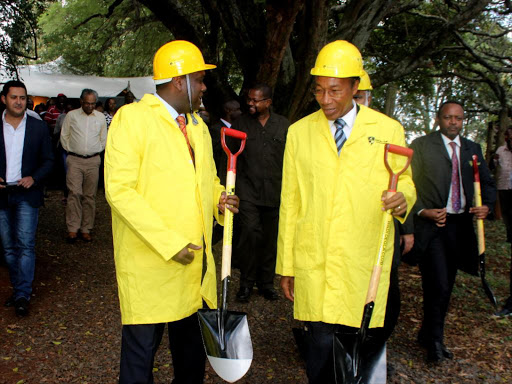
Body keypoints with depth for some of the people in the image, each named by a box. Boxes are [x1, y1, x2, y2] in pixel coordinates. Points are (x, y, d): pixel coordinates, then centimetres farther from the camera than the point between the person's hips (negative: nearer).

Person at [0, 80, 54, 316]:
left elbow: (48, 160, 6)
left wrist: (34, 178, -11)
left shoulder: (38, 127, 3)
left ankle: (22, 295, -1)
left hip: (26, 194, -2)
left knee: (26, 244, -8)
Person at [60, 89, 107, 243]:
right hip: (74, 160, -2)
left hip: (93, 161, 2)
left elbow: (104, 138, 18)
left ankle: (86, 229, 10)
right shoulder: (71, 115, 4)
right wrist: (70, 150, 7)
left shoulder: (100, 117, 9)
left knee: (90, 195, 3)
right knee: (74, 193, -11)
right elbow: (64, 136, 11)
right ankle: (72, 229, -6)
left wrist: (97, 151, 11)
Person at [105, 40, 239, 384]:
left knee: (193, 348, 17)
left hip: (197, 262, 7)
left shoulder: (197, 124, 15)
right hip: (150, 263, -7)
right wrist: (169, 242, -21)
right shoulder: (132, 118, -9)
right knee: (141, 348, 4)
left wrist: (219, 199, 1)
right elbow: (120, 189, -17)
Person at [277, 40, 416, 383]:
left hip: (364, 264, 0)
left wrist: (403, 198, -11)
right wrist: (286, 265, 8)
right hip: (312, 262, 1)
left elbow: (404, 180, 15)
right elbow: (290, 202, 10)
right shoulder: (299, 132, 8)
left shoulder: (388, 130, 5)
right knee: (321, 344, -1)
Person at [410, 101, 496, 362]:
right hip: (432, 224, -5)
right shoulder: (421, 146, -2)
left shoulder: (472, 149, 14)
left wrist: (486, 205, -2)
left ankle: (428, 335, 29)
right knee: (438, 286, -9)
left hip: (461, 226, 6)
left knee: (446, 286, 13)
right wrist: (422, 211, -20)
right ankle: (435, 341, 10)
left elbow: (487, 182, 18)